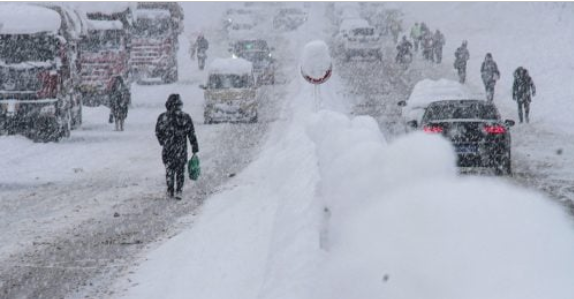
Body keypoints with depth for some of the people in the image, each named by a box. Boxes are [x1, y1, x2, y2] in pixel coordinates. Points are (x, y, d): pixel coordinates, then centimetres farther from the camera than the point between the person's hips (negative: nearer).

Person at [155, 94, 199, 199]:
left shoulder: (163, 117, -7)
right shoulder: (186, 117, -6)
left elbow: (157, 132, 5)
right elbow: (192, 135, -2)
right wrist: (195, 148, 5)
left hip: (168, 149, 0)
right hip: (182, 150, 0)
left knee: (169, 170, 15)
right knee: (180, 171, 14)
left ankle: (170, 192, 16)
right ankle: (179, 192, 9)